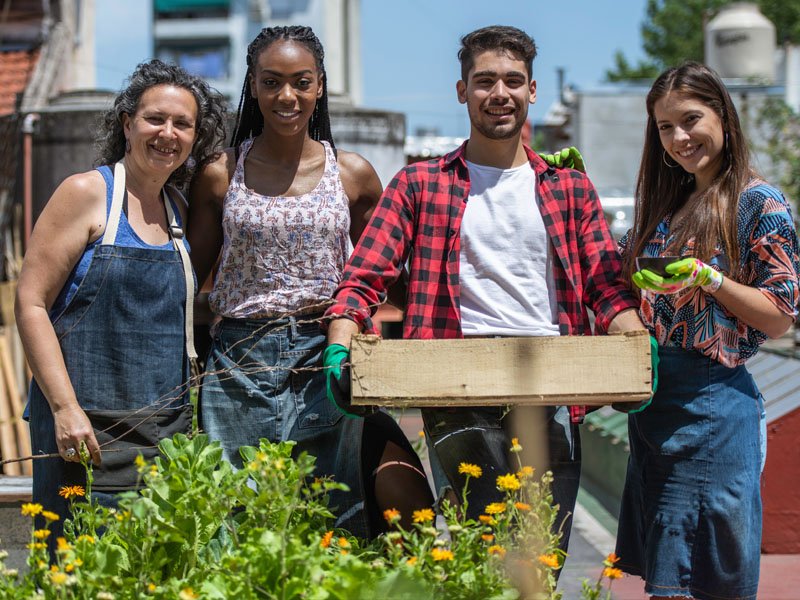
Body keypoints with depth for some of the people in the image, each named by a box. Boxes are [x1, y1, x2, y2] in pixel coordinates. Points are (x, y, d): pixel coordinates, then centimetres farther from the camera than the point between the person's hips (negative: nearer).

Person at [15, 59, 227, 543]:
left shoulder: (179, 210, 14)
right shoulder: (87, 194, -3)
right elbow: (30, 303, -8)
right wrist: (65, 407, -17)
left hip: (169, 431, 5)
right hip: (91, 430, -5)